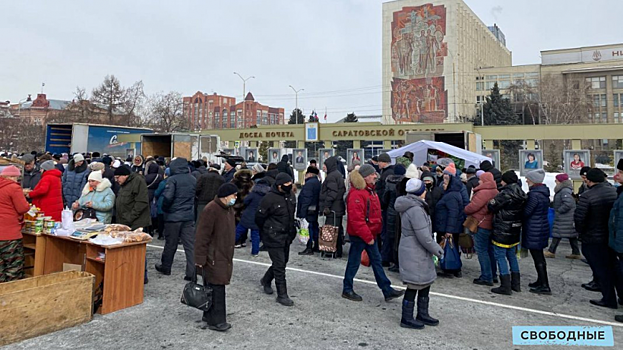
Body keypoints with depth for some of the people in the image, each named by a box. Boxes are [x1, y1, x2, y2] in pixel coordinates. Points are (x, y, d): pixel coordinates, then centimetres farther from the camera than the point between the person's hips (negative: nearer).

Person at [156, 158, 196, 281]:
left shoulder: (173, 179, -12)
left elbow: (167, 197, -19)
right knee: (190, 245, 3)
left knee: (170, 244, 12)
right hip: (189, 216, 4)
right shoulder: (193, 179, 4)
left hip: (173, 216, -4)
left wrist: (164, 209, -2)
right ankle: (191, 273, 1)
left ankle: (165, 268, 31)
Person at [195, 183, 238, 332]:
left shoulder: (229, 209, 11)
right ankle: (216, 321, 5)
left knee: (215, 287, 15)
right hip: (213, 258, -9)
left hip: (225, 256, 9)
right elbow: (202, 237, -19)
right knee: (216, 288, -4)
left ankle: (208, 315, 28)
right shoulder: (210, 210, -19)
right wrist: (200, 258, -19)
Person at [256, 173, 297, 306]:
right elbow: (259, 217, -11)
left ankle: (266, 280, 43)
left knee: (283, 262, 19)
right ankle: (282, 295, 7)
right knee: (279, 265, -4)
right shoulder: (270, 198, -20)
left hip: (286, 236, 8)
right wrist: (266, 231, 2)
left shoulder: (291, 196, 3)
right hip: (273, 238, -8)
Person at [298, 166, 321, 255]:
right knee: (314, 227, 16)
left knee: (311, 228, -6)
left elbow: (306, 199, -22)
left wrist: (302, 212, -20)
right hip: (315, 210, 10)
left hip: (309, 211, -10)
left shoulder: (309, 183, -17)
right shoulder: (317, 182, 14)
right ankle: (315, 247, 25)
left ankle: (309, 248, -2)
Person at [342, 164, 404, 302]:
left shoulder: (370, 190, 10)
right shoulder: (357, 193, -22)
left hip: (370, 234, 10)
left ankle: (387, 290, 21)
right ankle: (347, 290, 22)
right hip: (359, 235, -9)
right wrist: (367, 237, -22)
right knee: (354, 262, 5)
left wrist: (372, 234, 16)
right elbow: (356, 219, -26)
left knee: (376, 261, 14)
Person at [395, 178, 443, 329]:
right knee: (414, 286, 1)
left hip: (419, 253, 10)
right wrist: (437, 249, -10)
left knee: (426, 283, 18)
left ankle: (422, 314, 32)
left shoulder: (411, 206, 10)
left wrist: (434, 247, 18)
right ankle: (407, 319, 15)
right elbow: (423, 236, -24)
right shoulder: (415, 210, -23)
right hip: (414, 254, -10)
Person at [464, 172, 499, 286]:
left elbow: (472, 207, -20)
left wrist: (465, 209, -1)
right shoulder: (495, 192, 10)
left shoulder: (483, 193, -20)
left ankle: (486, 277, 1)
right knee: (490, 250, 17)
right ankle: (493, 275, 27)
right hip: (491, 224, 9)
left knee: (482, 251, -2)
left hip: (481, 225, -9)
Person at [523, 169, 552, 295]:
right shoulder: (544, 192, 9)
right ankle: (541, 281, 31)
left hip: (534, 230, -10)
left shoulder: (534, 194, -20)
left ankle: (545, 286, 3)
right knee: (539, 256, 19)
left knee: (537, 258, -2)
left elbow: (526, 212, -20)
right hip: (543, 227, 10)